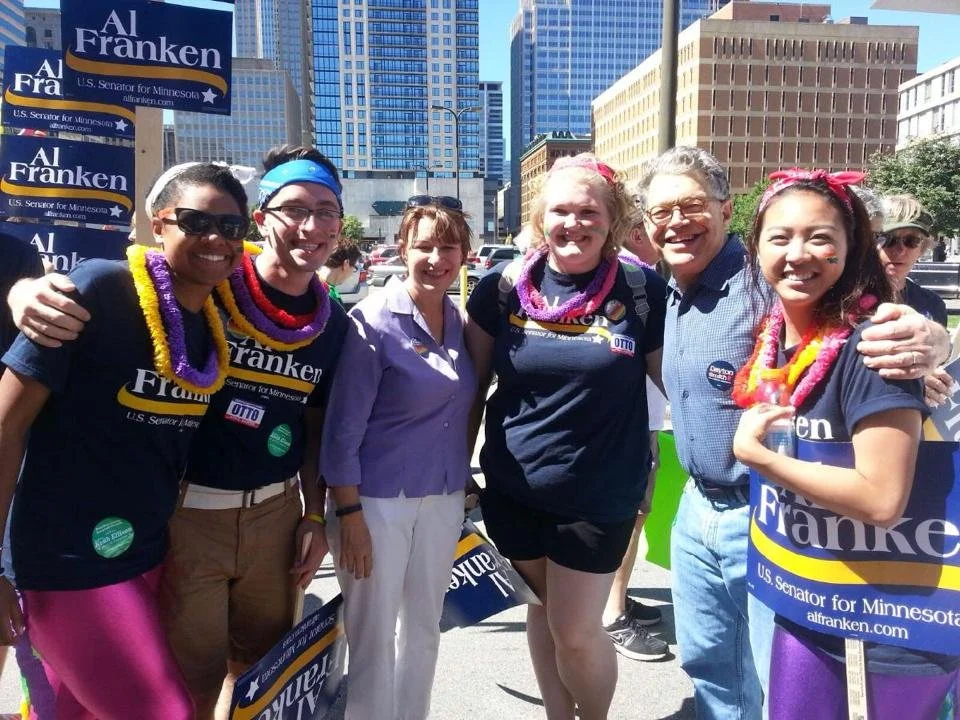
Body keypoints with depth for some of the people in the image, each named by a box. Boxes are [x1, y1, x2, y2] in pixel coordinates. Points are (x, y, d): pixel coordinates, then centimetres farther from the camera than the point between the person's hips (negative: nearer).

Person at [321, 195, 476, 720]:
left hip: (444, 496, 6)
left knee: (424, 629, 20)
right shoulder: (373, 320, -15)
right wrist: (348, 514, -14)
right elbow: (342, 427, -14)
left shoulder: (461, 320, 3)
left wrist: (464, 479, 10)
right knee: (372, 639, 8)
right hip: (377, 498, -5)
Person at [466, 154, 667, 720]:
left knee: (576, 631, 8)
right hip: (514, 488, 3)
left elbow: (676, 378, 3)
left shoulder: (643, 290, -9)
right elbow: (472, 384, 3)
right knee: (543, 611, 19)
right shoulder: (503, 288, -5)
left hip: (602, 492, -2)